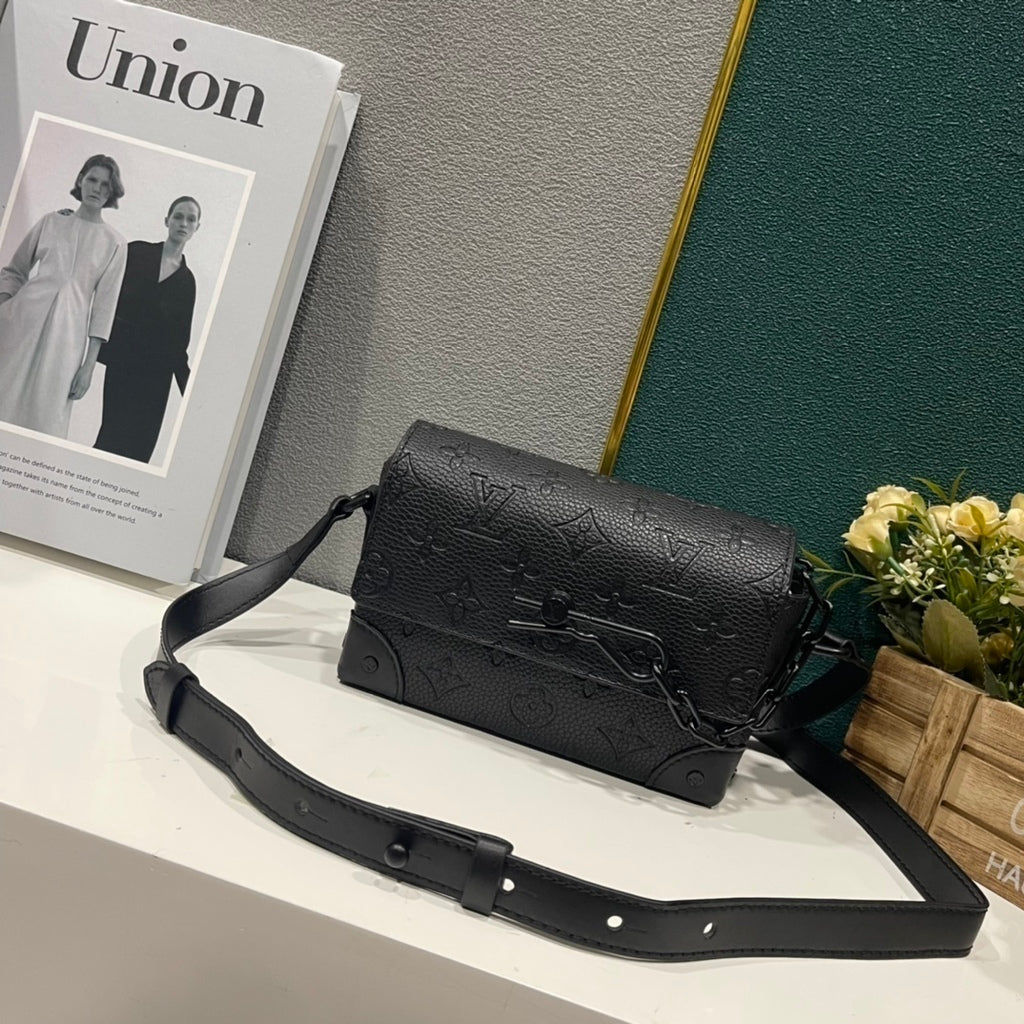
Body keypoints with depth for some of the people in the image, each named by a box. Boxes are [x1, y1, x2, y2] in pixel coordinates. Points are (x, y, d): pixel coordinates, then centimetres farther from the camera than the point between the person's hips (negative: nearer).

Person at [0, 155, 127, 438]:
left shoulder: (114, 243, 5)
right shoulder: (52, 221, 11)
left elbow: (104, 305, 2)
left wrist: (90, 364, -4)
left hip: (67, 332, -2)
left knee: (43, 412, 0)